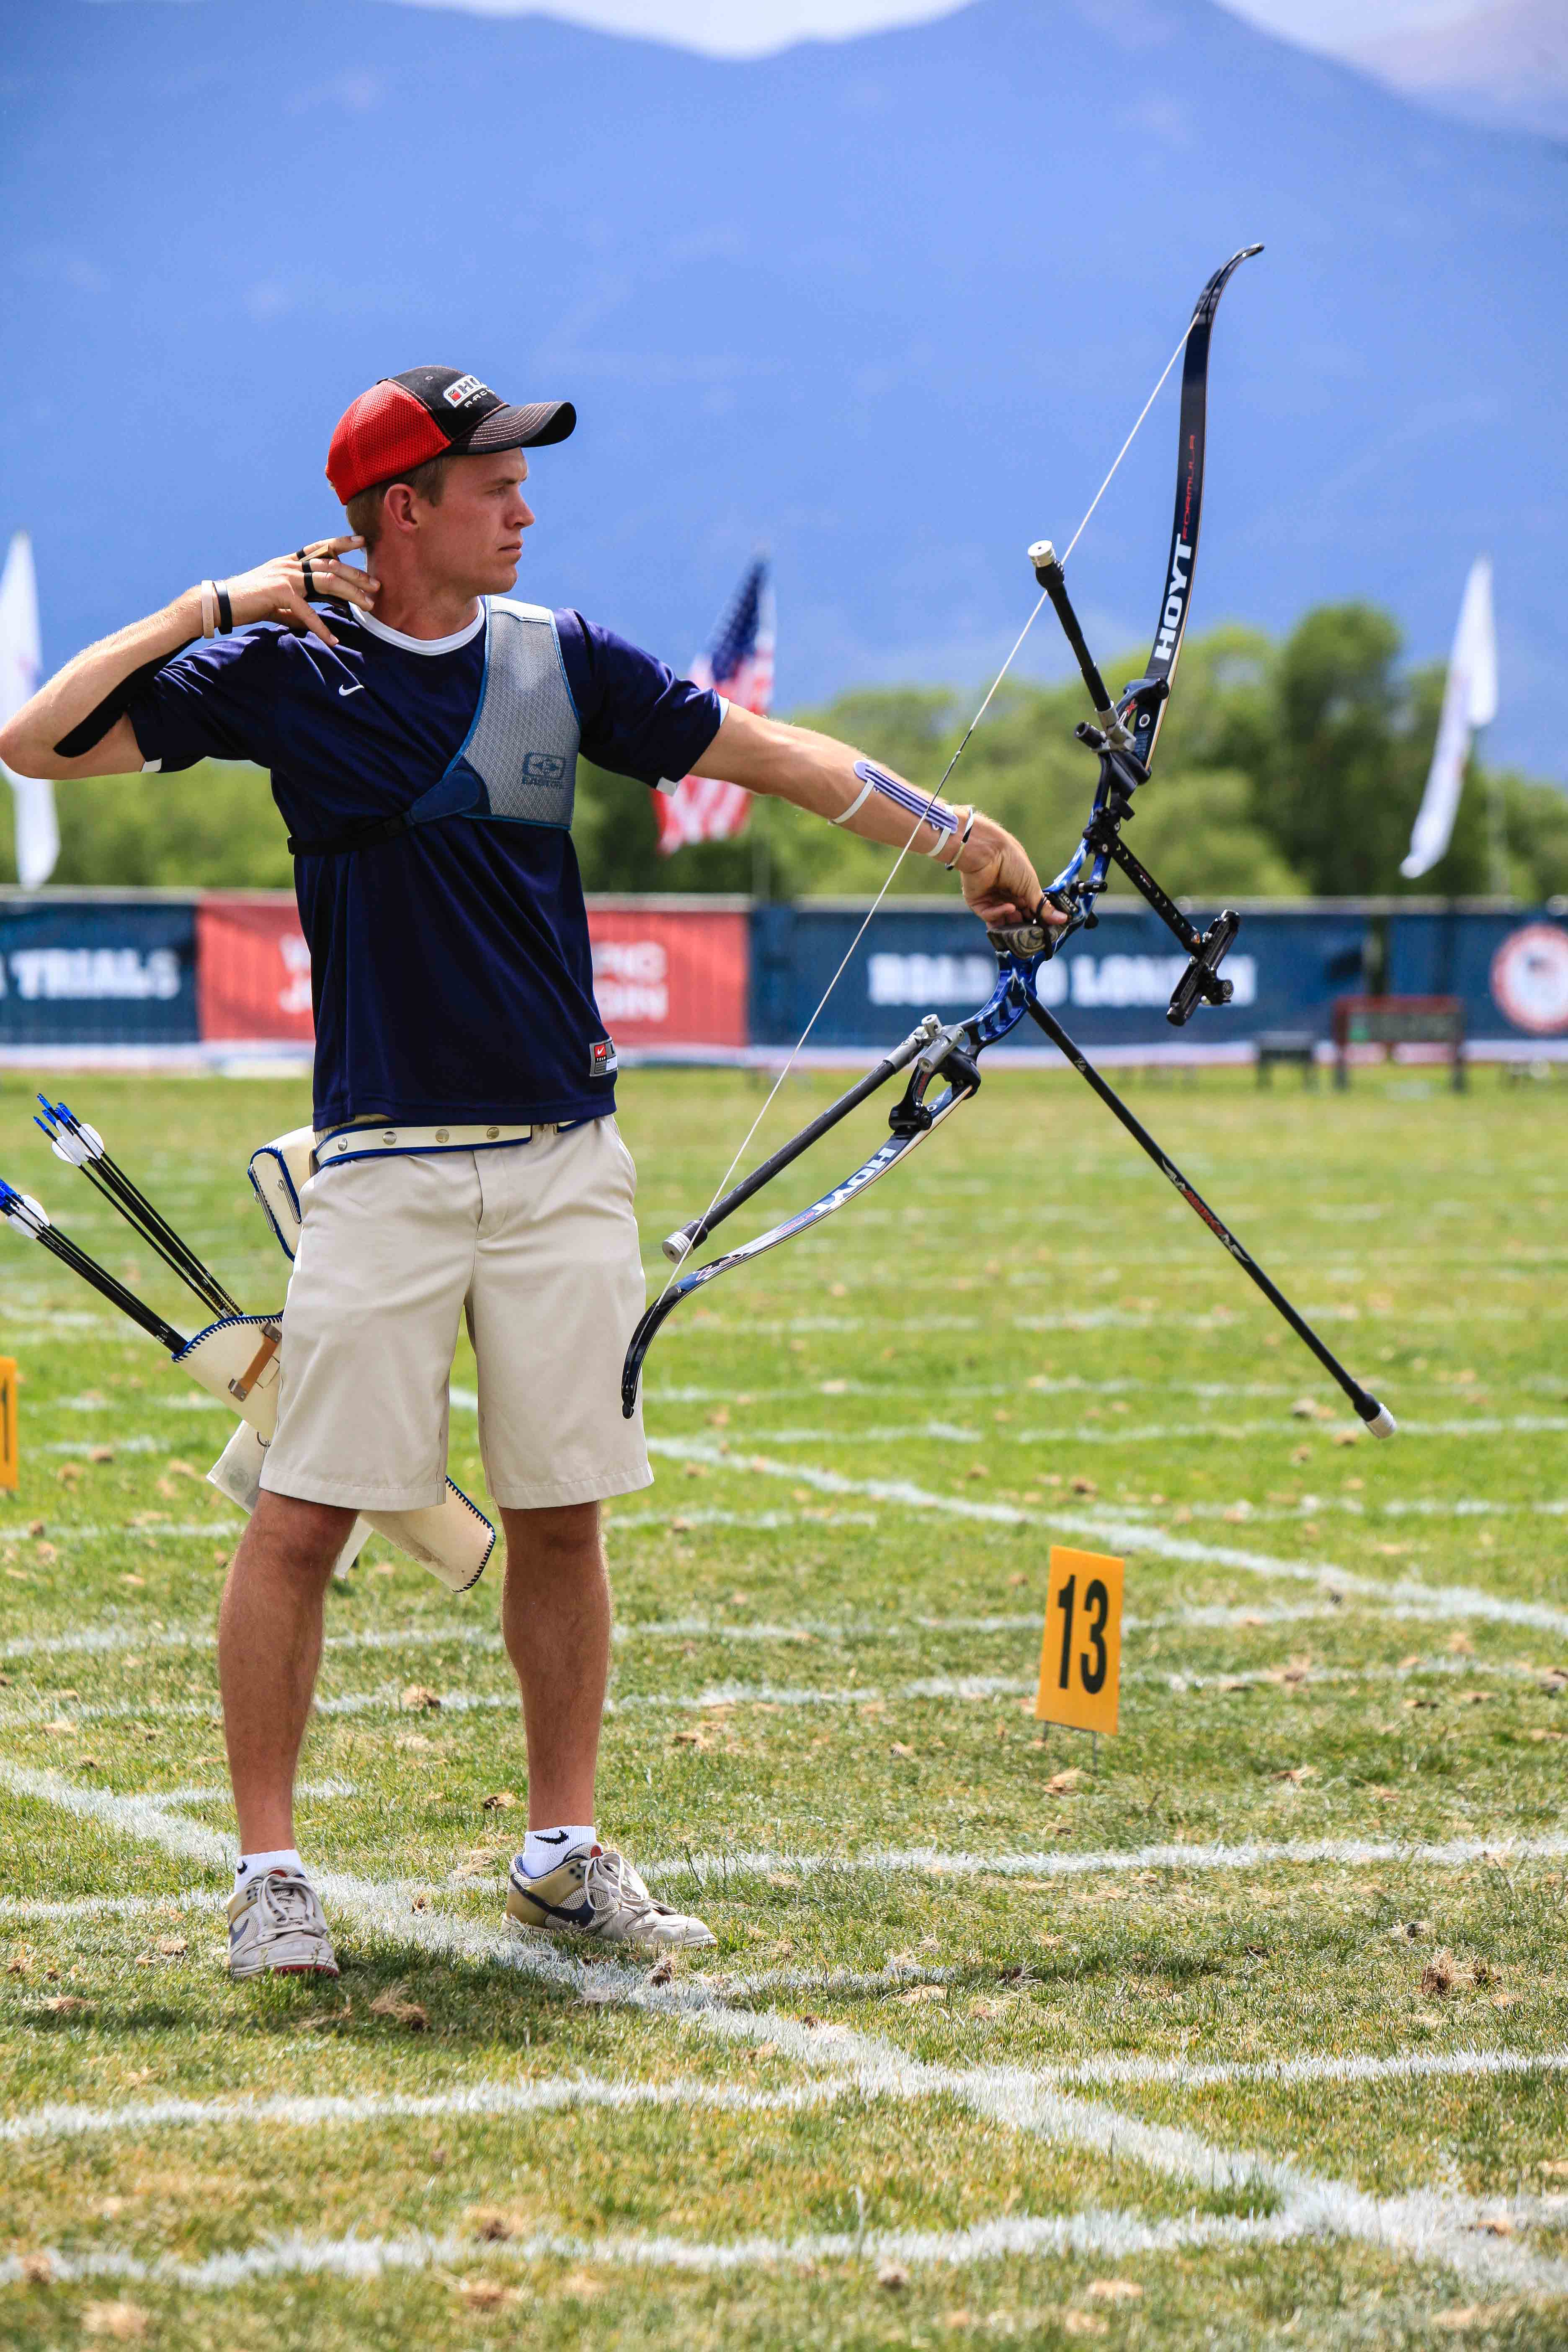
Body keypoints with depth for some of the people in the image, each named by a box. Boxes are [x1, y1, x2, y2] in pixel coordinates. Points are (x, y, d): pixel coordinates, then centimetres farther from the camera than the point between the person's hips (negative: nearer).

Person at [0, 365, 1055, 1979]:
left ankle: (563, 1854, 19)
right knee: (303, 1514, -5)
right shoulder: (281, 670, -2)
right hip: (384, 1164, -3)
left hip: (564, 1162, 3)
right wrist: (219, 605, -9)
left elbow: (765, 754, 13)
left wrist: (952, 833, 11)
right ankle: (267, 1869, 5)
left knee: (560, 1514, 8)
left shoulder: (562, 662, 7)